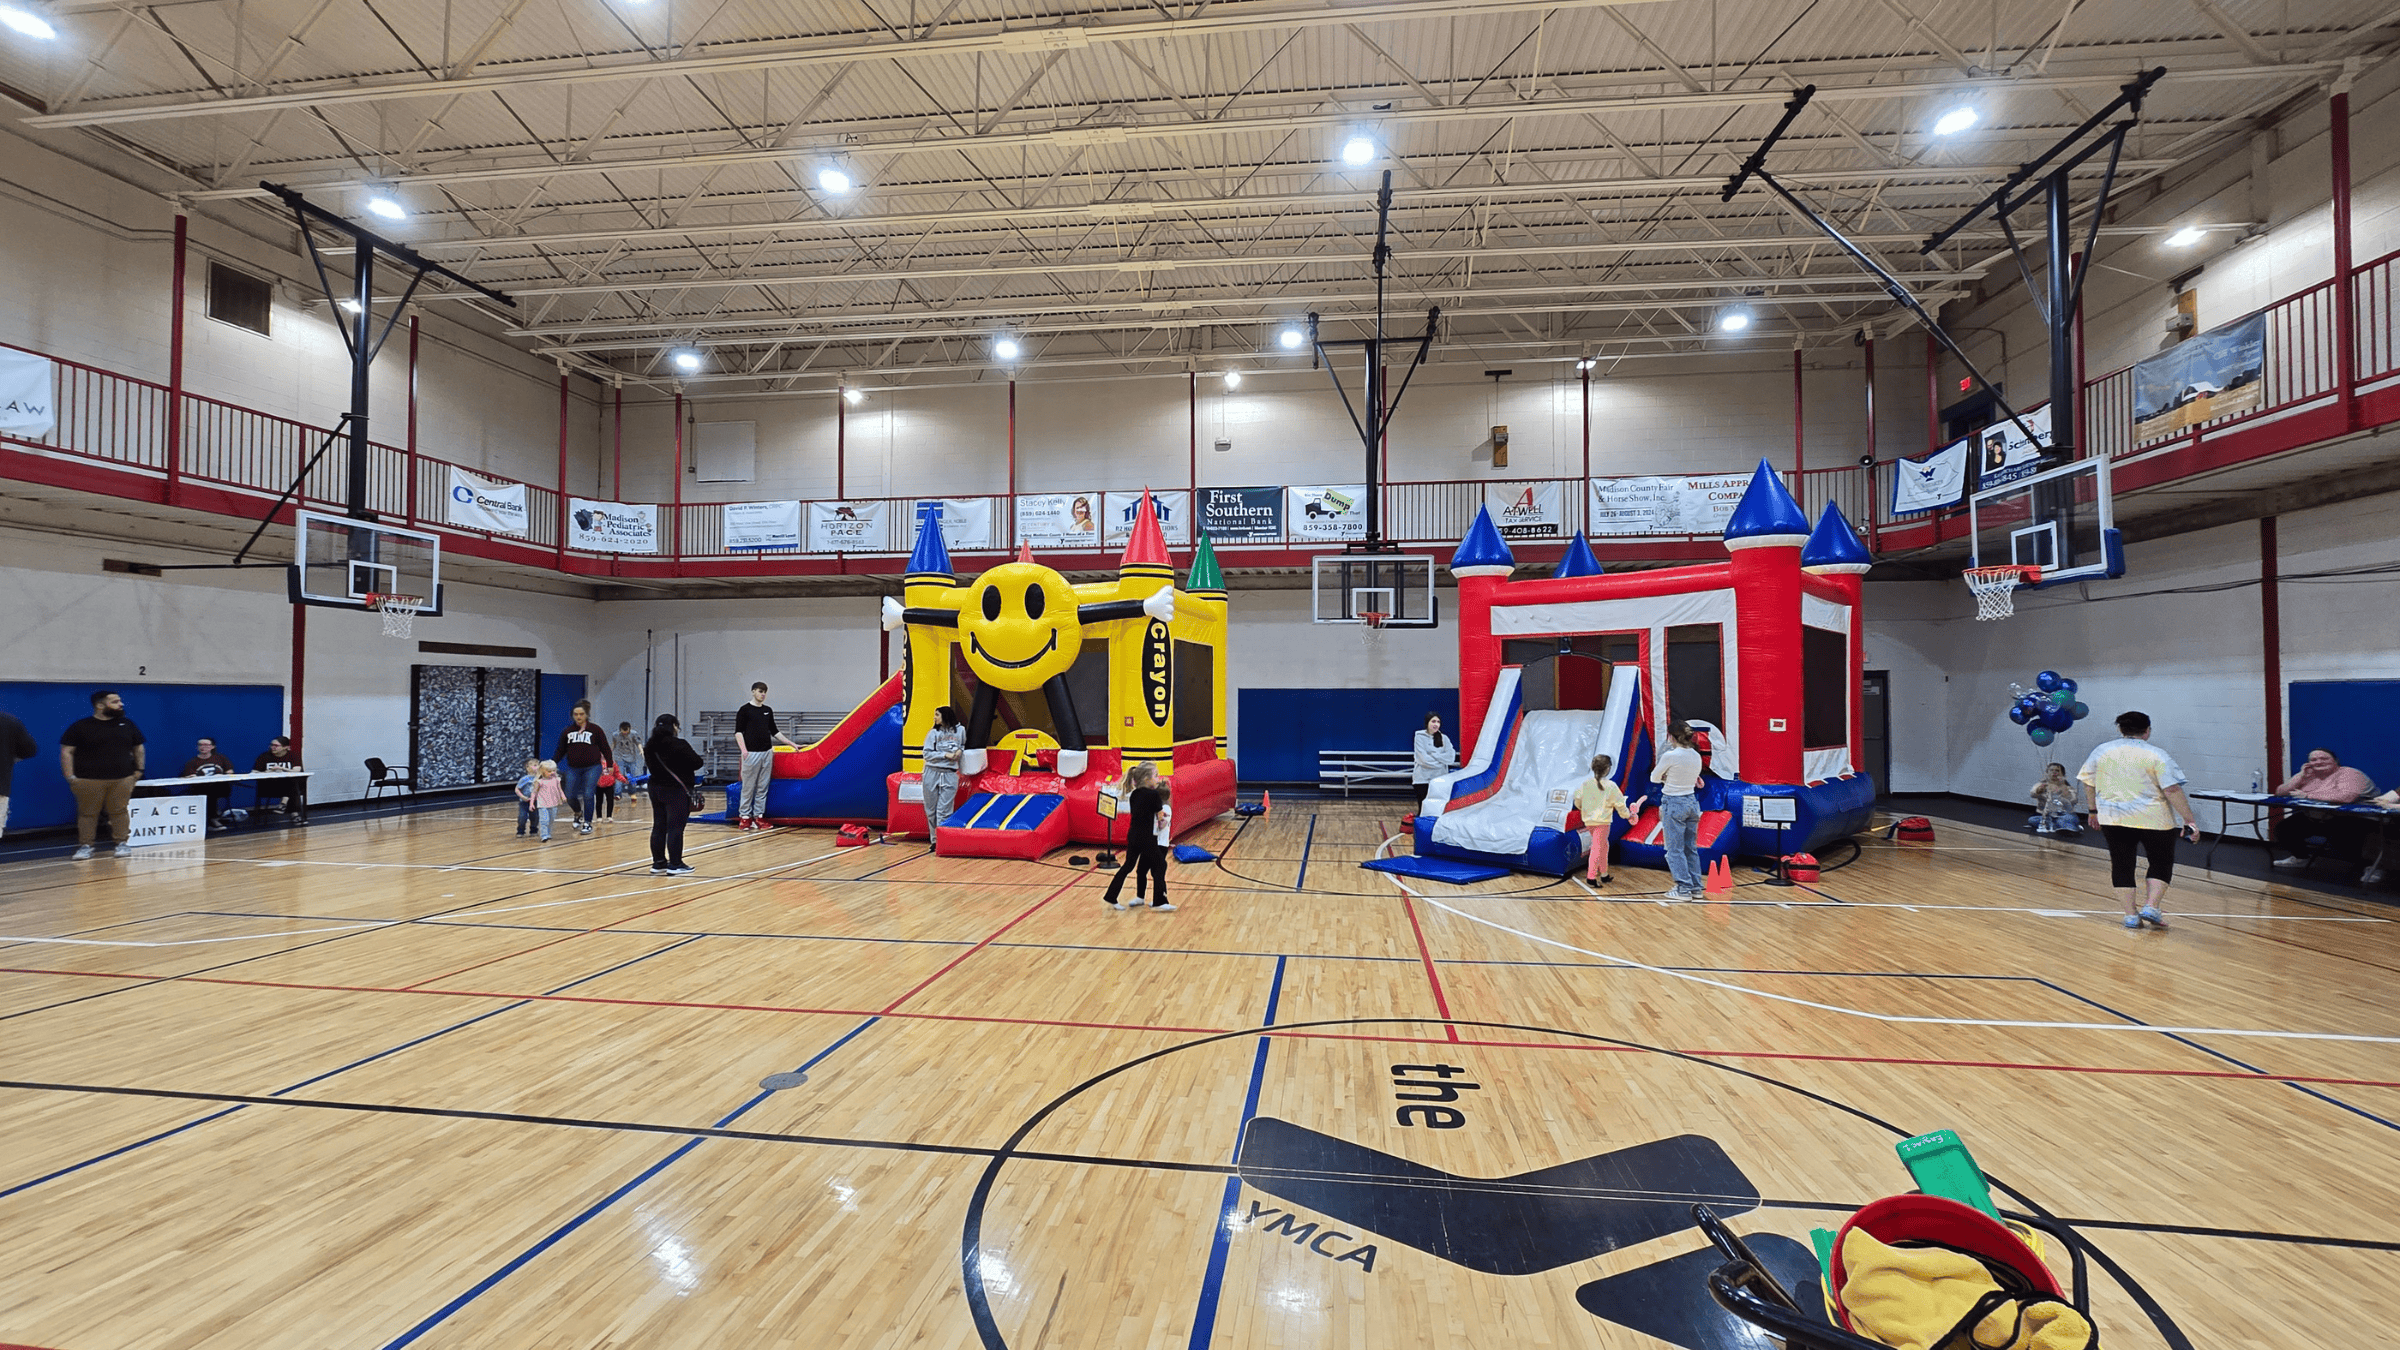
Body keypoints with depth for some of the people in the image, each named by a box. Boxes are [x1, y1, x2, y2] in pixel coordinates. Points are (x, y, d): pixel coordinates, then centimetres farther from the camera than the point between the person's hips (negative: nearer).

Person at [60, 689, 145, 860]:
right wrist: (70, 777, -8)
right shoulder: (81, 727, -1)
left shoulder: (127, 724, 10)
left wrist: (138, 770, 9)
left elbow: (138, 748, 18)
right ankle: (84, 846, 11)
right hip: (88, 780, -2)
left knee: (119, 811, 3)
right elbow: (66, 751, -2)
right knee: (87, 813, 3)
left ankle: (123, 843, 9)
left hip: (122, 779, 2)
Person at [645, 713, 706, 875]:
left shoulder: (650, 746, 6)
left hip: (656, 788, 7)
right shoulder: (679, 745, -16)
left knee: (659, 827, 11)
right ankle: (675, 865, -3)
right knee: (675, 828, -4)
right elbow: (697, 763, -14)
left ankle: (658, 863, 16)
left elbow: (651, 764, 16)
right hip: (677, 790, -7)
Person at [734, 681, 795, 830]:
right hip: (751, 753, -5)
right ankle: (744, 816, 6)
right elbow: (738, 731, -5)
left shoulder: (768, 710, 14)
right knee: (748, 787, -1)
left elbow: (774, 731, 21)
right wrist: (743, 749, -17)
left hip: (767, 752, 5)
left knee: (763, 787, 6)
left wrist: (791, 743, 17)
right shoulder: (745, 710, -2)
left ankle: (759, 816, 10)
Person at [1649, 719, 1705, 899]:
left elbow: (1654, 778, -4)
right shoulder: (1696, 755, 3)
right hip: (1692, 802, 7)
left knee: (1675, 849, 1)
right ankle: (1696, 887, 19)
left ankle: (1684, 888, 2)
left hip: (1674, 804, -7)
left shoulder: (1670, 756, -17)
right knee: (1691, 848, 15)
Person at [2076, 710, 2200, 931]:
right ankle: (2151, 906, 1)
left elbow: (2088, 783, 9)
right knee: (2162, 863, 14)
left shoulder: (2102, 750, 4)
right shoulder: (2157, 755, -6)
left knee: (2121, 865, 8)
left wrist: (2094, 810, 21)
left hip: (2113, 819, 2)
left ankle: (2131, 914, 8)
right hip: (2153, 820, -2)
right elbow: (2172, 790, -12)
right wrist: (2189, 820, -8)